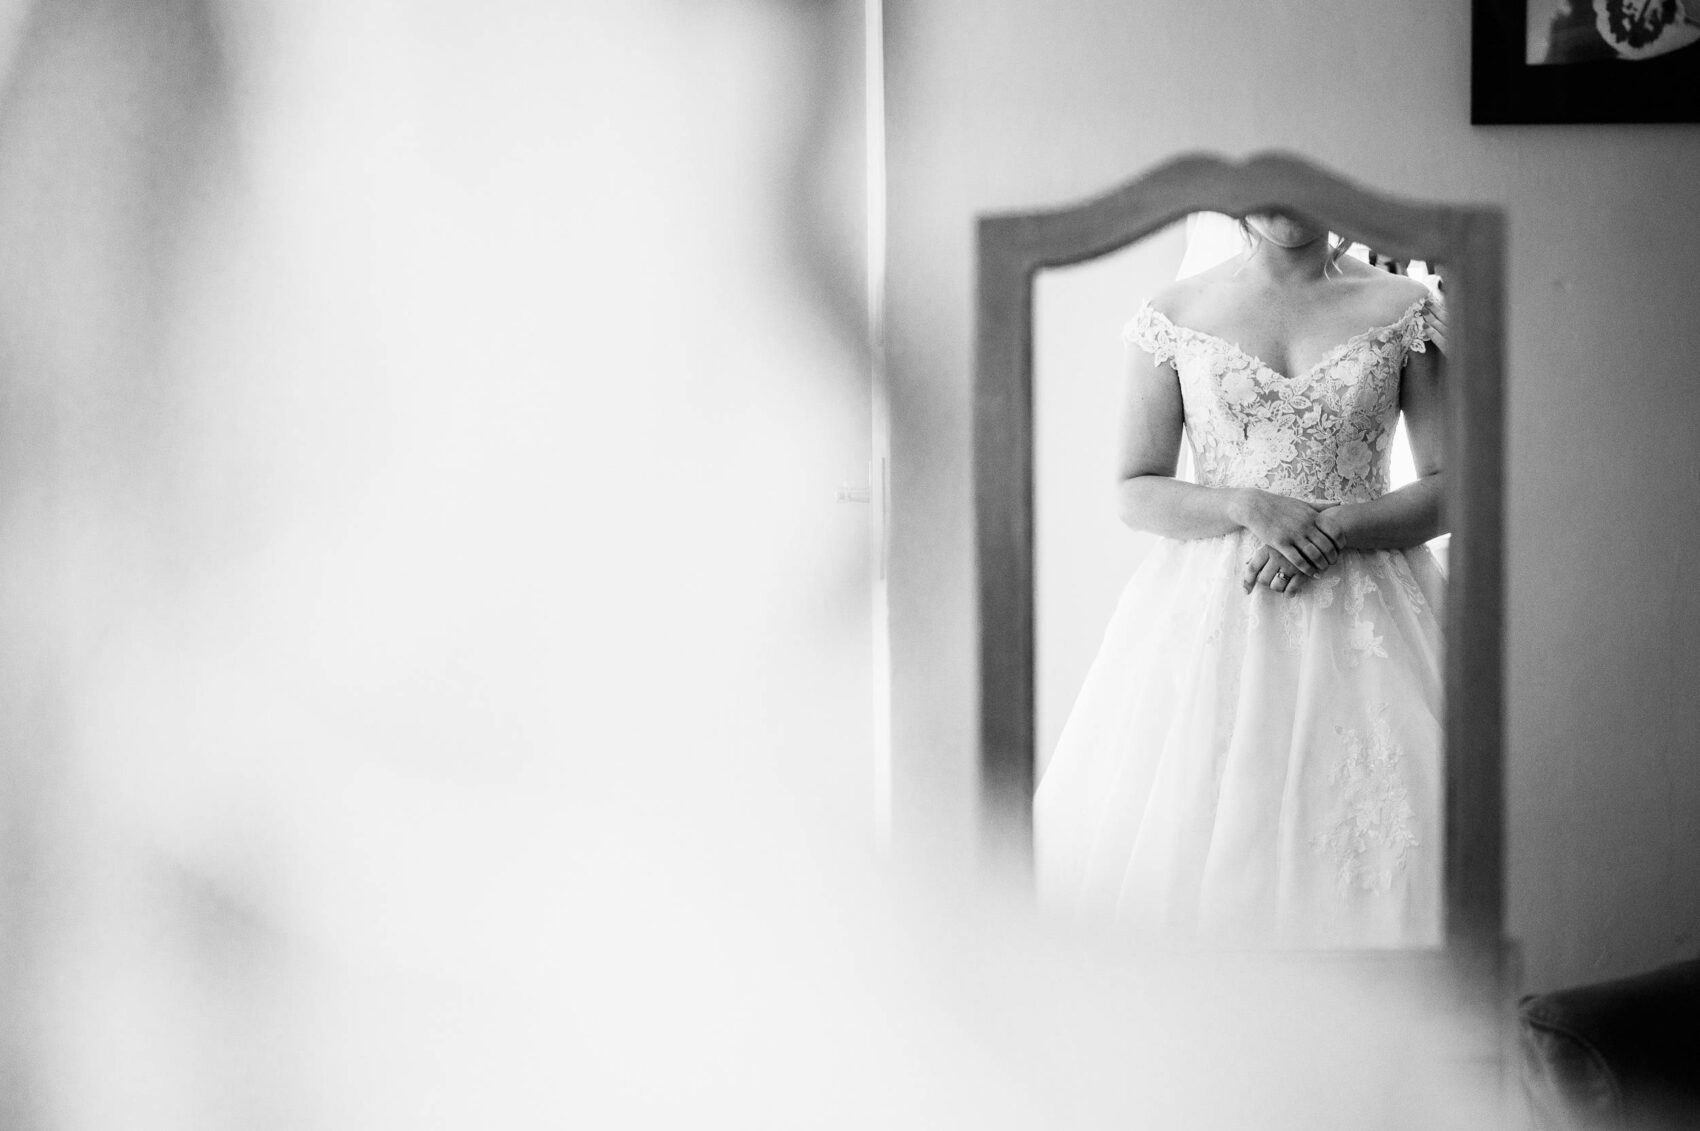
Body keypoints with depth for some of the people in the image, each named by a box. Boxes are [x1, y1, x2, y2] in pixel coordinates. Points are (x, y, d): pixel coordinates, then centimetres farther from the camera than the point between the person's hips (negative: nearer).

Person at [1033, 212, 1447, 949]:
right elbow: (1136, 494, 4)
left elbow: (1451, 489, 1)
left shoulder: (1403, 312, 3)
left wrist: (1330, 529, -13)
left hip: (1362, 610, 0)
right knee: (1193, 839, -5)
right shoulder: (1175, 318, 4)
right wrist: (1247, 508, -12)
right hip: (1209, 612, 0)